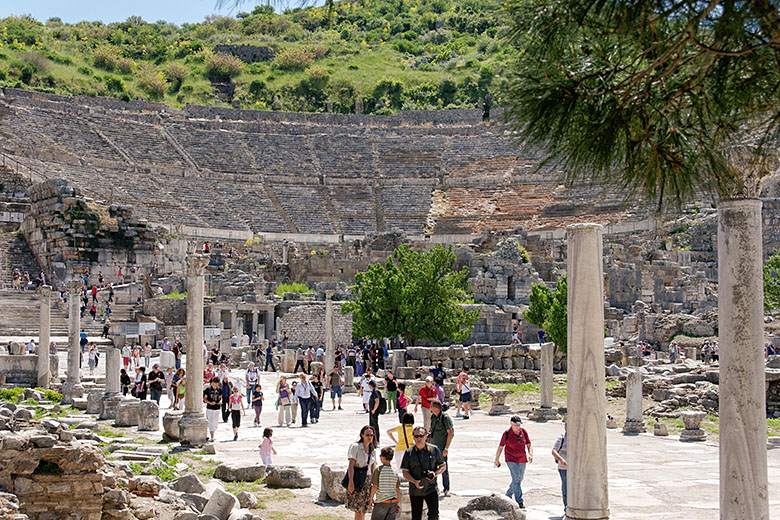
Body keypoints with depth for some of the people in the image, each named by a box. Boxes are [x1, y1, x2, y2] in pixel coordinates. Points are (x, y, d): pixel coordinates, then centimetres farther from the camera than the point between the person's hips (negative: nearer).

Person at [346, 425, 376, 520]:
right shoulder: (355, 446, -6)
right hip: (357, 480, -6)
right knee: (359, 510, -9)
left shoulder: (371, 449, 13)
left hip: (367, 481, 6)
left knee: (363, 510, 6)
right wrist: (351, 481, -20)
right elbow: (351, 465, -12)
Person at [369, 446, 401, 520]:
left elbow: (374, 486, -9)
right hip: (393, 501, 4)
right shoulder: (395, 471, 4)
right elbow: (398, 489, 6)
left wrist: (371, 498, 6)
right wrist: (398, 503, 14)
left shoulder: (378, 470, -9)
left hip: (381, 502, -4)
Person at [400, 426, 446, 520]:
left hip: (431, 489, -1)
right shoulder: (409, 453, -1)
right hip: (415, 490, 1)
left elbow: (443, 466, 9)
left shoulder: (434, 450, 1)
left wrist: (435, 473, -12)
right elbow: (405, 472, 1)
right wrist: (415, 482, -17)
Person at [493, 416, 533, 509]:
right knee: (516, 479, -15)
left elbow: (529, 445, 3)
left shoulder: (523, 432, -2)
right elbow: (500, 447, -3)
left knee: (519, 479, 14)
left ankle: (508, 495, 36)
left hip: (522, 459, 5)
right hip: (511, 460, -5)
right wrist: (496, 460, 3)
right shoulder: (506, 434, -12)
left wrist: (530, 454, -15)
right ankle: (519, 502, -14)